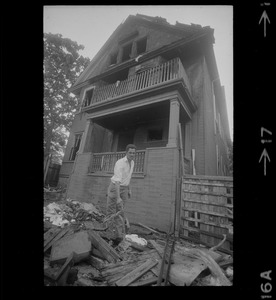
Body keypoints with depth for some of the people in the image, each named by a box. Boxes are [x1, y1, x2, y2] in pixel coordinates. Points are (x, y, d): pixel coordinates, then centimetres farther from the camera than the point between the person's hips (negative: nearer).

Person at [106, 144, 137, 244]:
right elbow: (117, 181, -32)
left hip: (124, 189, 5)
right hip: (114, 187, -5)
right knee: (111, 210, 4)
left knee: (120, 211, 4)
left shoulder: (132, 162, 3)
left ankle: (119, 236, 12)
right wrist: (118, 198, -38)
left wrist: (129, 189, 18)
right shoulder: (120, 163, -23)